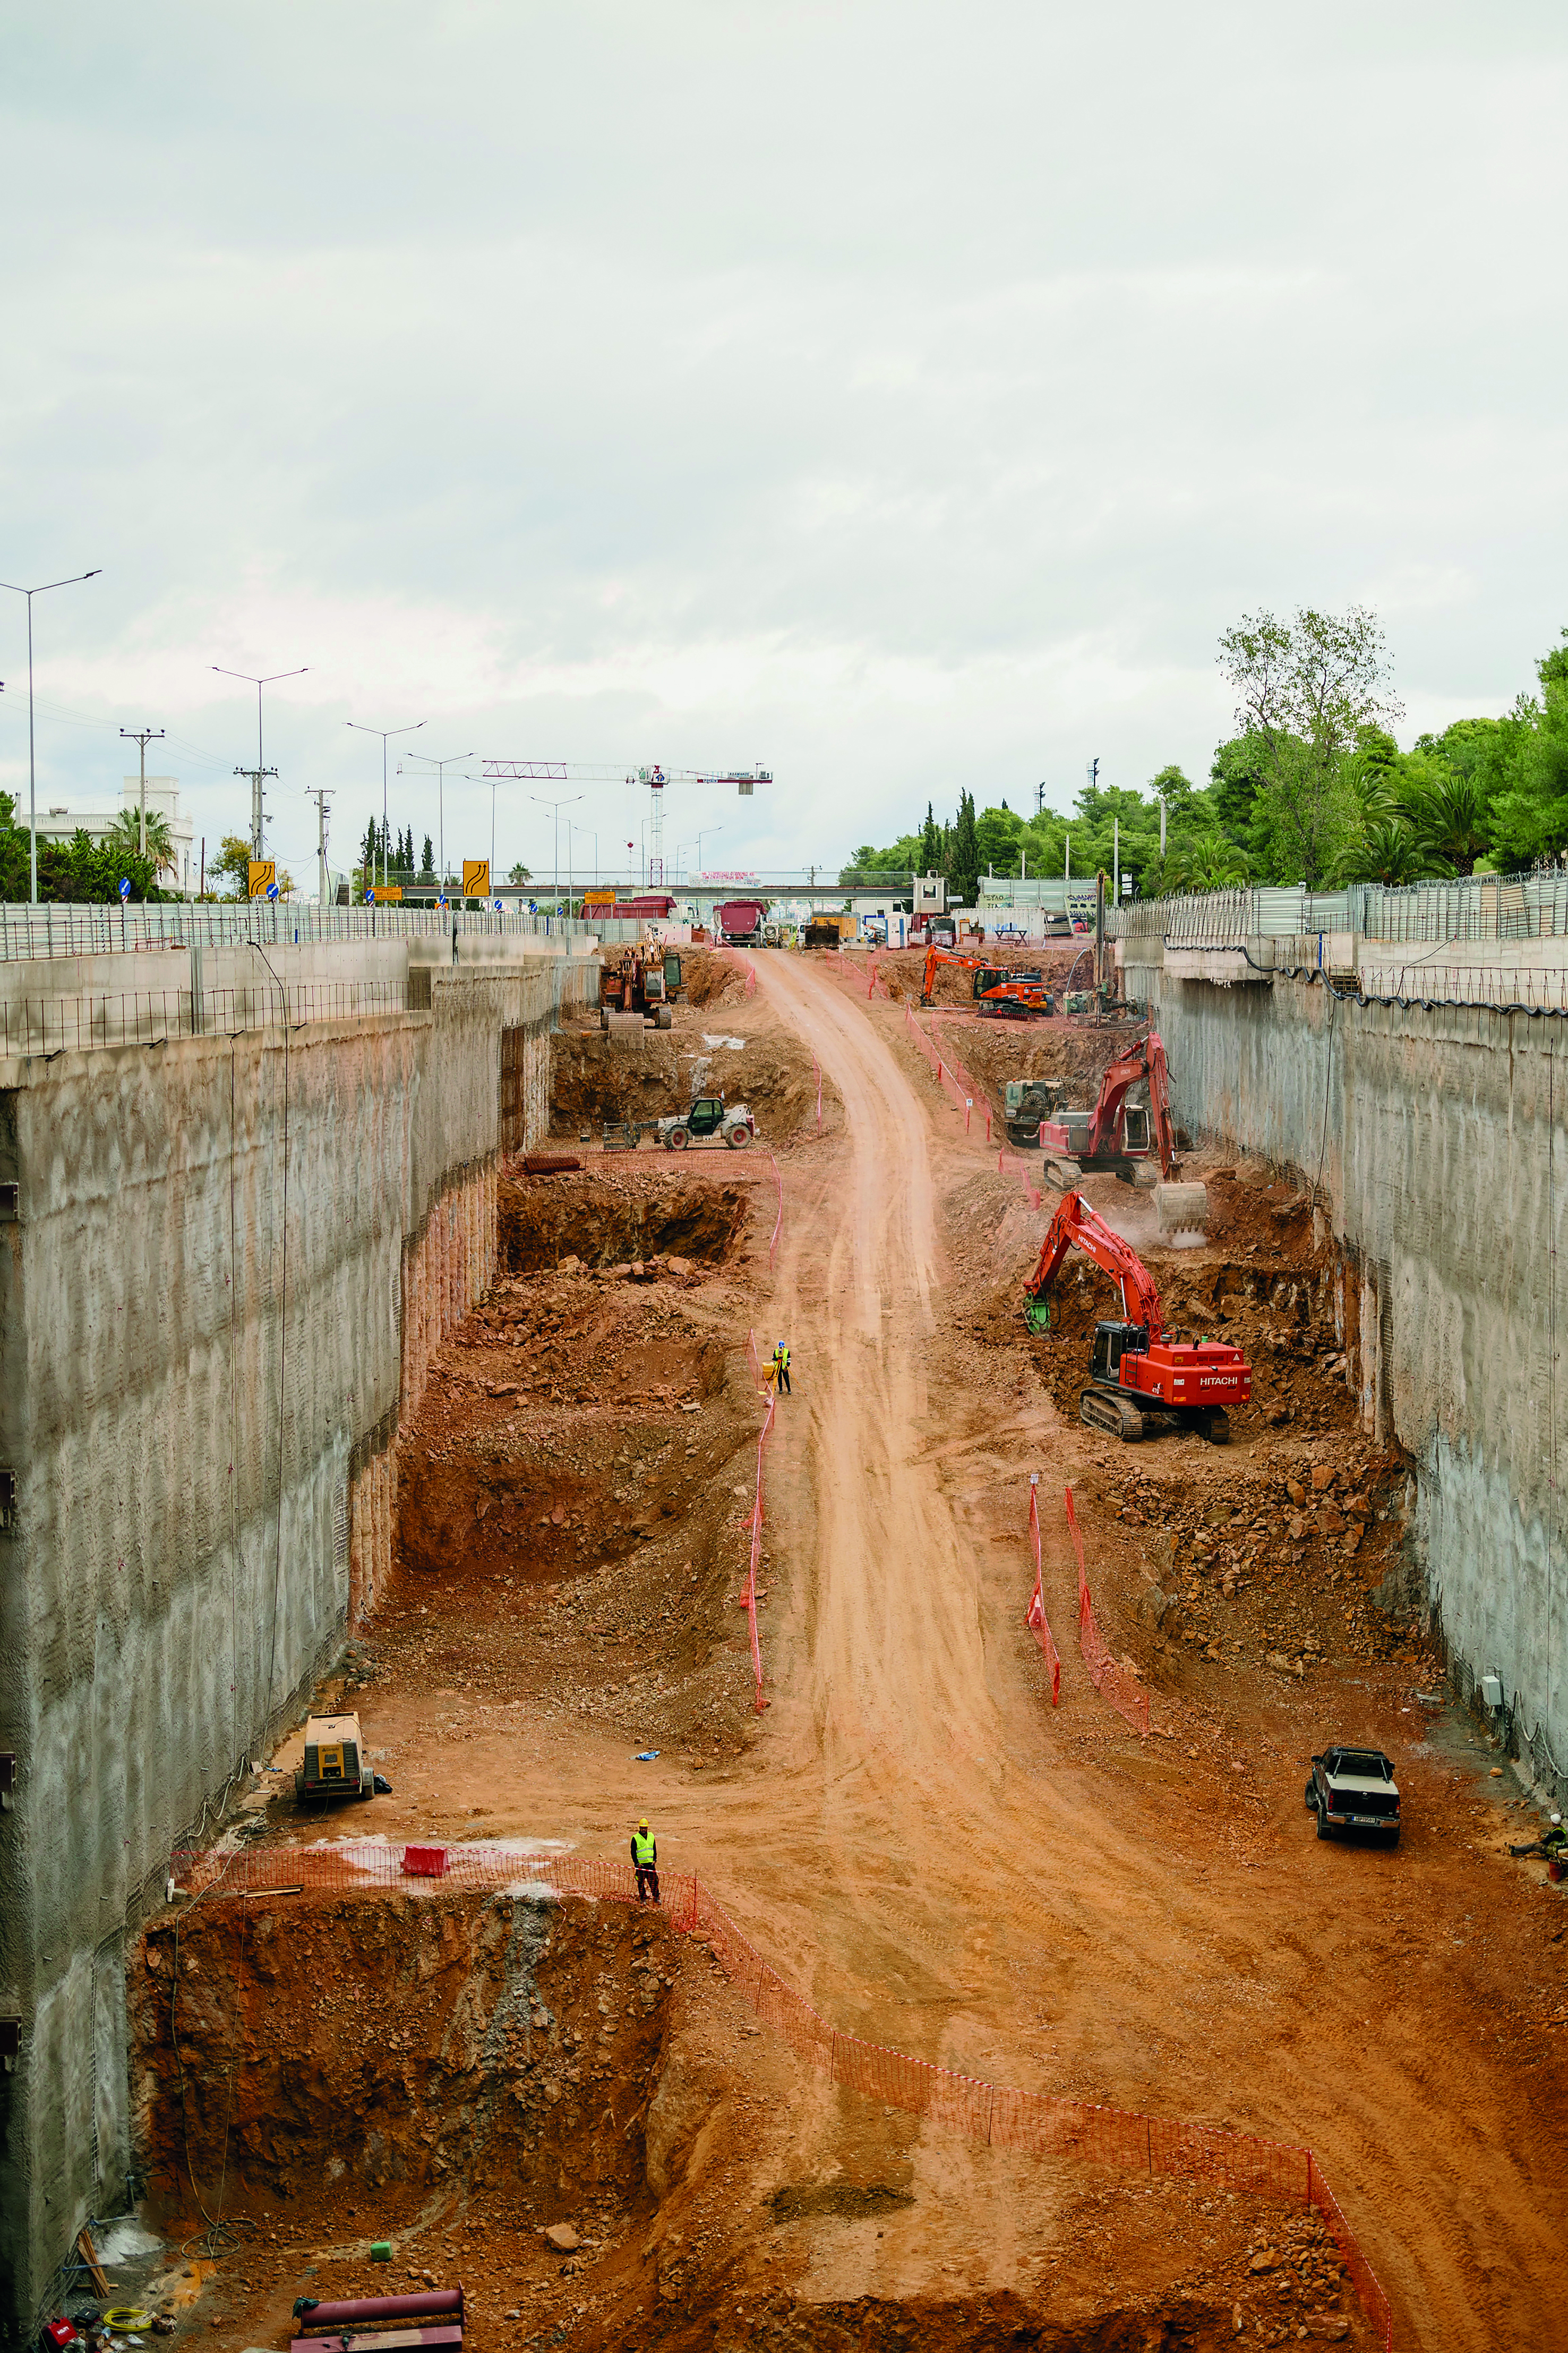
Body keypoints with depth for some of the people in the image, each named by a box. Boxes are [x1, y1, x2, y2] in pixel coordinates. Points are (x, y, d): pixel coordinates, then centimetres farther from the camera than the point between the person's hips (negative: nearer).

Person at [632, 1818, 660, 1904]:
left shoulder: (651, 1836, 8)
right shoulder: (635, 1838, -5)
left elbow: (655, 1849, 16)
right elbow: (633, 1852, -4)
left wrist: (655, 1860, 5)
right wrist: (637, 1863, -8)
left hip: (651, 1863, 3)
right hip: (640, 1864, -3)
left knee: (654, 1881, 3)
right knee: (641, 1882, 3)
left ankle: (656, 1897, 12)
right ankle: (642, 1898, 14)